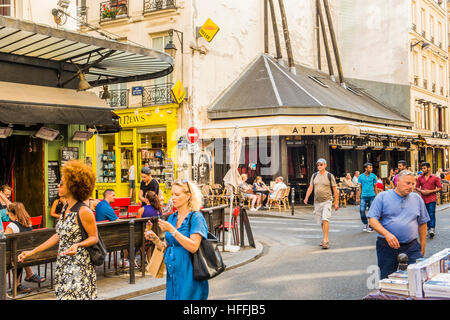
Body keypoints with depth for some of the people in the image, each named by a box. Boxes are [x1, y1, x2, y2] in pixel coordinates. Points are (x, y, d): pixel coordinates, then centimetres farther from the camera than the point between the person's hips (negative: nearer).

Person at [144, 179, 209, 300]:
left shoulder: (196, 217, -9)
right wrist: (155, 239, -5)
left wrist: (171, 230, -24)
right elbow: (167, 247, 14)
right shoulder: (171, 218, 11)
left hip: (189, 275, -6)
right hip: (172, 274, 6)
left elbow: (193, 247, -21)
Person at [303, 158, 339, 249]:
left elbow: (335, 190, 0)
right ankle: (325, 239, 21)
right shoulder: (314, 176, 10)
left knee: (325, 220, -17)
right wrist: (306, 197, -9)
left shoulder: (330, 176, -1)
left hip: (327, 201, -4)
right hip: (317, 202, 5)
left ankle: (325, 240, -17)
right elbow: (310, 187, 7)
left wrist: (336, 203, -2)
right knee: (321, 222, 9)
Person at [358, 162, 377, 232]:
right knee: (362, 210, -8)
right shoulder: (361, 176, 4)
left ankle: (370, 226, 13)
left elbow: (375, 187, 10)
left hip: (372, 196, 0)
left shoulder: (373, 176, 3)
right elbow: (360, 187, 10)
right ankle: (365, 223, 17)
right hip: (364, 196, 0)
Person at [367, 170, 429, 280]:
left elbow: (422, 223, 16)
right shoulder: (382, 197, 0)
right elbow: (372, 219, -6)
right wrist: (387, 234, -21)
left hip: (411, 248, 2)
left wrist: (422, 247, 12)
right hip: (387, 247, -2)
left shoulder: (417, 199, 11)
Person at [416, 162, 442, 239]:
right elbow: (416, 187, 13)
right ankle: (428, 228, 21)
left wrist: (430, 191, -13)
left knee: (432, 214, -10)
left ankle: (432, 229, -11)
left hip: (432, 199, -4)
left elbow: (440, 188, -2)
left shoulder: (435, 178, -2)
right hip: (423, 199, 4)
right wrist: (421, 191, -9)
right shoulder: (420, 178, 7)